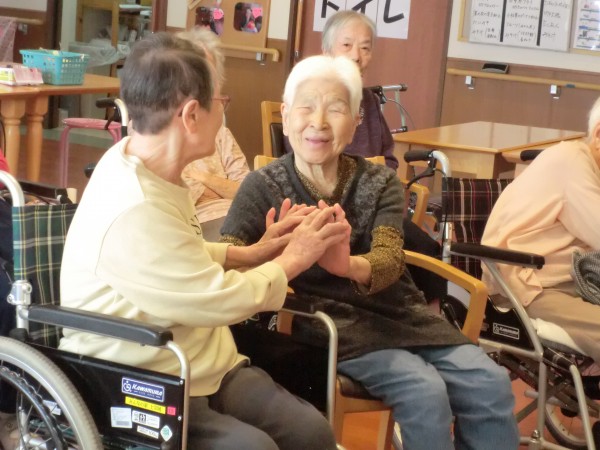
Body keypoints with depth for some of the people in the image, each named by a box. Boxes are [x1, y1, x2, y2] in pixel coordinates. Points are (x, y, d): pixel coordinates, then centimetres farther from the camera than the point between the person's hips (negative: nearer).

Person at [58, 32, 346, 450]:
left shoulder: (145, 163, 4)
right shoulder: (135, 212, -28)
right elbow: (223, 301, -20)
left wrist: (254, 253, 8)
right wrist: (293, 260, -4)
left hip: (204, 366, 9)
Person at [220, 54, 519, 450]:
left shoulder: (380, 182, 4)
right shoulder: (264, 186, -2)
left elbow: (389, 259, -13)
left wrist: (349, 265, -39)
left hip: (395, 309, 4)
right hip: (327, 317, -3)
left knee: (490, 383, -15)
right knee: (425, 392, -26)